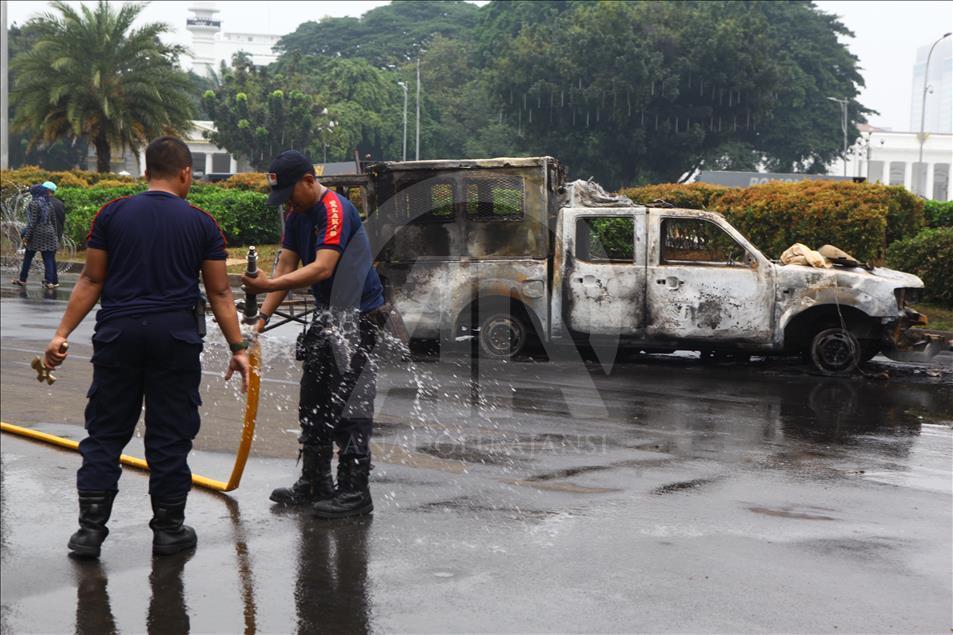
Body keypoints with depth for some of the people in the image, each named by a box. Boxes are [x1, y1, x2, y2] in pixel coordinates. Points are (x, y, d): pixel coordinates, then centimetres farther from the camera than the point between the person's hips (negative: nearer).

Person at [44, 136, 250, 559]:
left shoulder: (113, 214, 3)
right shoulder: (202, 224, 1)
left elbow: (91, 281, 1)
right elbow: (219, 292, 2)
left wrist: (63, 333, 6)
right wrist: (238, 347, 7)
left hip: (118, 333, 1)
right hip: (176, 336, -1)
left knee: (105, 433, 8)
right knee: (169, 436, 7)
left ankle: (90, 530, 7)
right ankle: (168, 530, 15)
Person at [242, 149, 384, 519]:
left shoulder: (336, 210, -21)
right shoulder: (297, 216, 8)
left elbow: (323, 268, -31)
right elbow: (286, 266, 6)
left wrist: (269, 285, -39)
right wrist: (264, 314, -5)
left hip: (357, 315, -10)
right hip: (327, 315, 10)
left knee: (349, 402, -10)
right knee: (314, 400, 14)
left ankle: (355, 491, -4)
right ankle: (315, 484, 24)